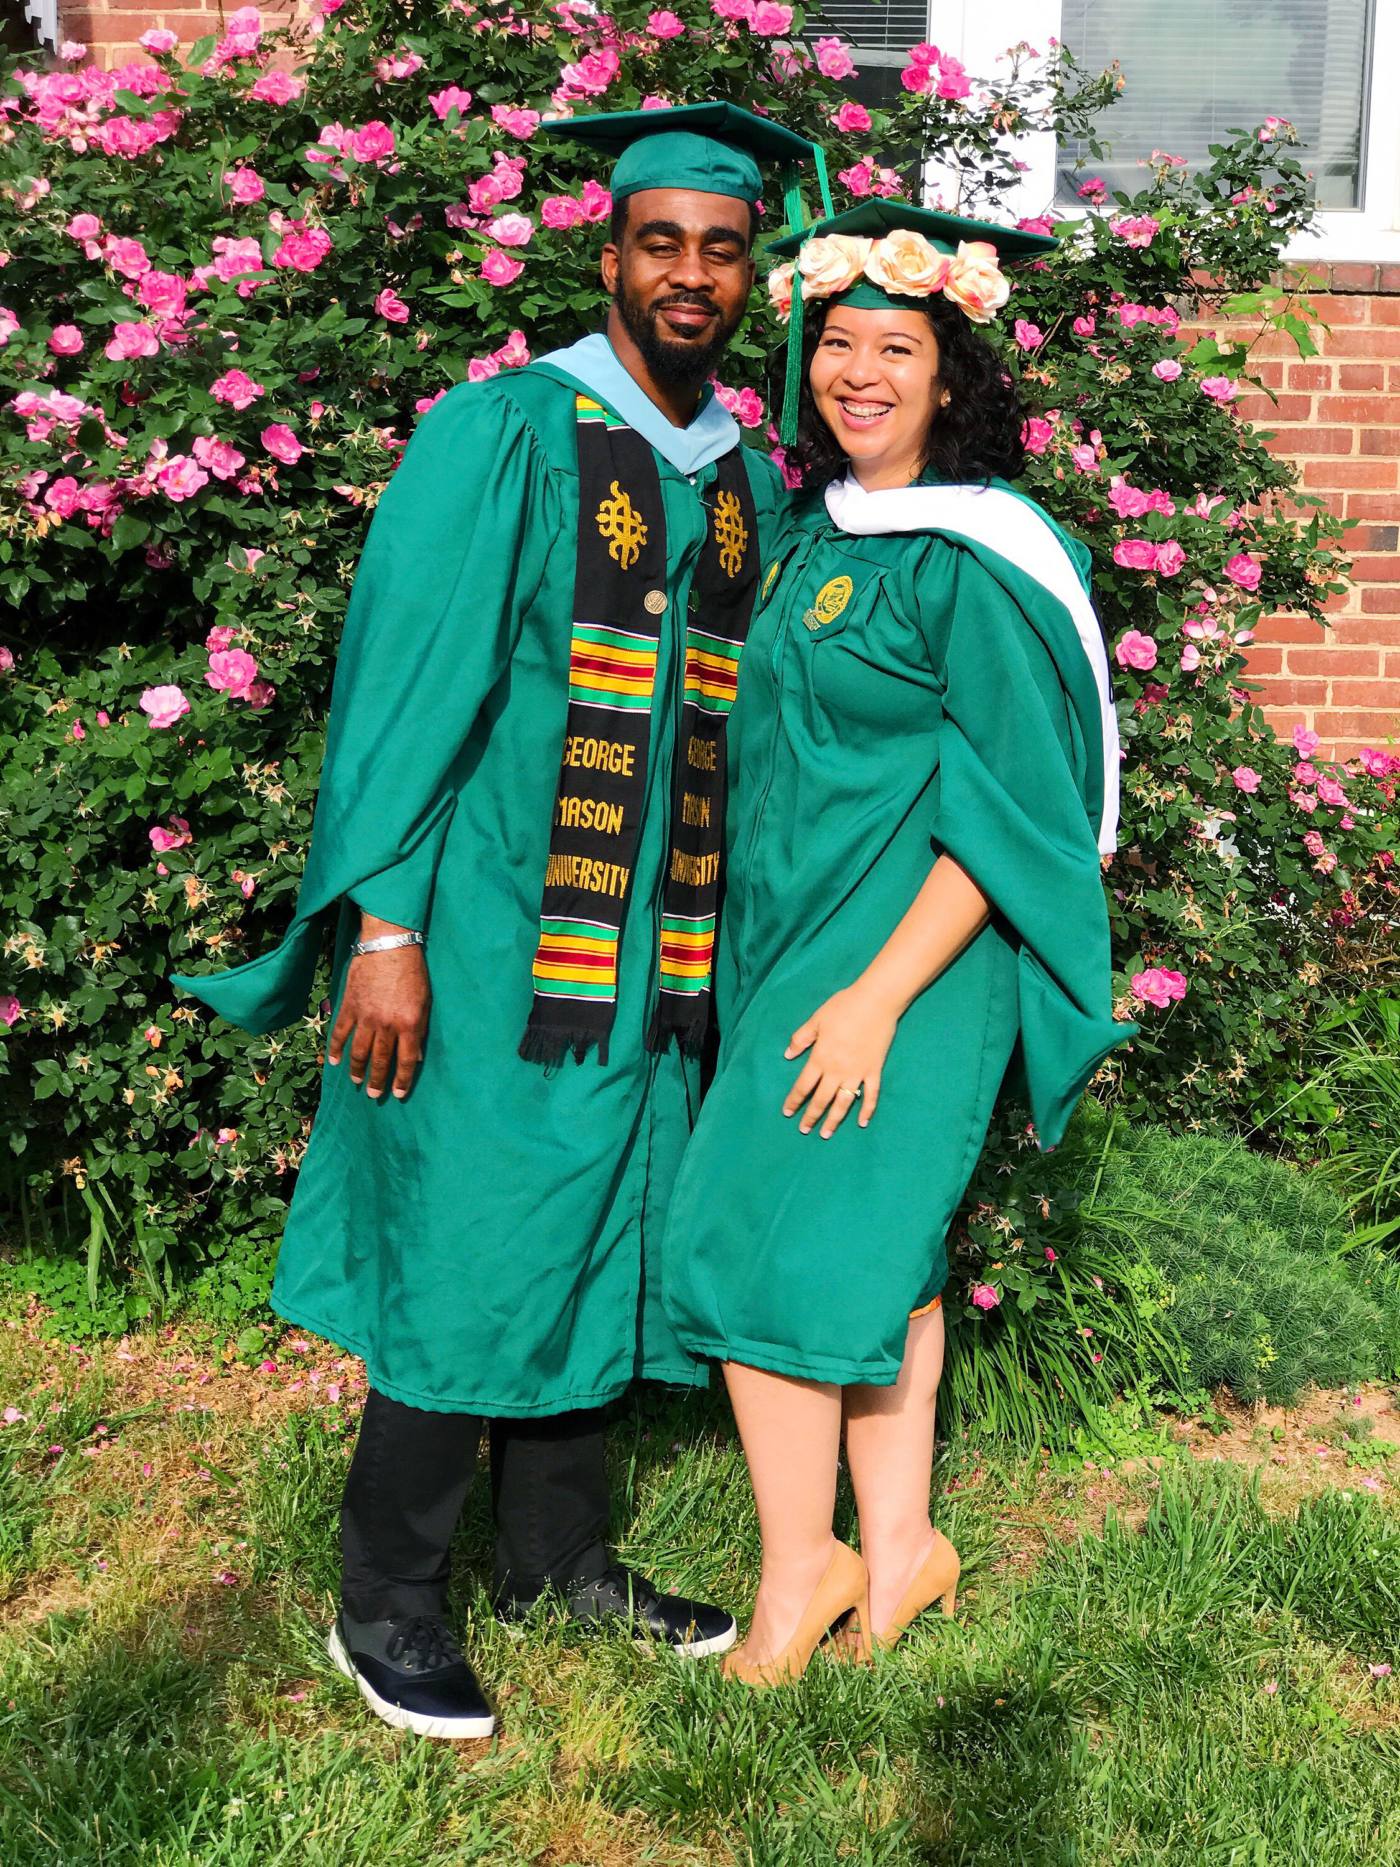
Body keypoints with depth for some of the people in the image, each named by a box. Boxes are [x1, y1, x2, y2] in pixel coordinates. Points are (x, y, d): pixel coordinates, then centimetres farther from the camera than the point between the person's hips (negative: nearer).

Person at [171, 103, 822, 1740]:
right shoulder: (500, 436, -7)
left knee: (594, 1252, 15)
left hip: (658, 959, 6)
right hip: (497, 942, -6)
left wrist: (733, 935, 13)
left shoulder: (749, 480, 10)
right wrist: (383, 930, -16)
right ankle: (384, 1610, 20)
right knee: (465, 1267, 1)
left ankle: (556, 1555, 33)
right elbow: (405, 680, -11)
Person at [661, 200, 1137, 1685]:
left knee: (768, 1251, -6)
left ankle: (798, 1569, 12)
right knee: (877, 1254, 13)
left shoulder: (968, 561, -14)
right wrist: (771, 959, 15)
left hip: (906, 956, -8)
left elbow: (1011, 811, -17)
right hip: (792, 943, 8)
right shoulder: (818, 531, 11)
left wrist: (879, 992, -21)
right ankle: (896, 1550, 25)